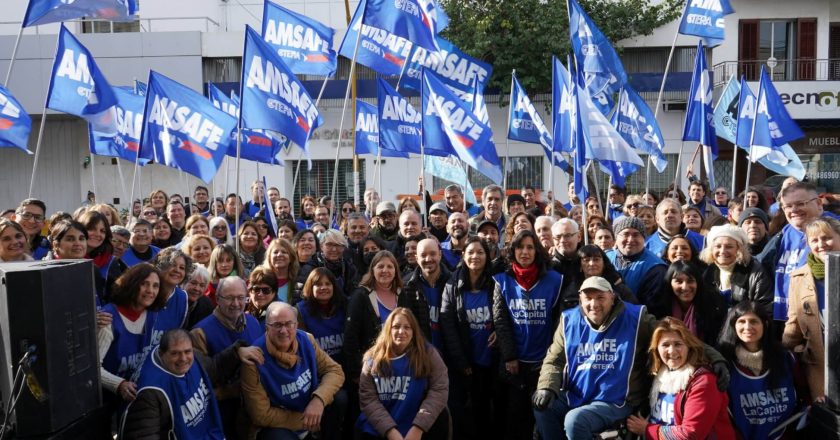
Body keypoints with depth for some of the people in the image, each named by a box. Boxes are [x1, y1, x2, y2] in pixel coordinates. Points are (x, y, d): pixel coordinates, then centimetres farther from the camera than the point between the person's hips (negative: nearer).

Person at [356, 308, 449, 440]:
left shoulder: (428, 353, -3)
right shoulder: (373, 358, 0)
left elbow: (439, 390, -10)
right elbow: (367, 398, -5)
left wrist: (418, 428, -19)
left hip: (414, 428, 0)